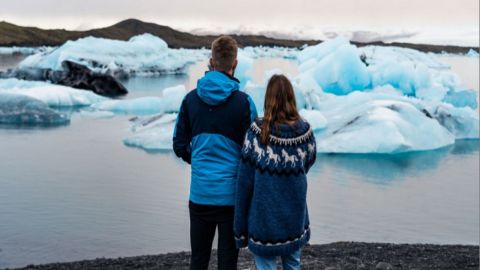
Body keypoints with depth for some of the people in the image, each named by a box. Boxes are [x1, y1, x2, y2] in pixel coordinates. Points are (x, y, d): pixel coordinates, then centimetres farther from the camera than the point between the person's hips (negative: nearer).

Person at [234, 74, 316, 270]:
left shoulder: (257, 131, -14)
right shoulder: (304, 131, -7)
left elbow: (245, 181, -11)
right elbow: (307, 164, 7)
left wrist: (241, 225, -4)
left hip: (264, 216, -3)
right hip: (295, 215, 3)